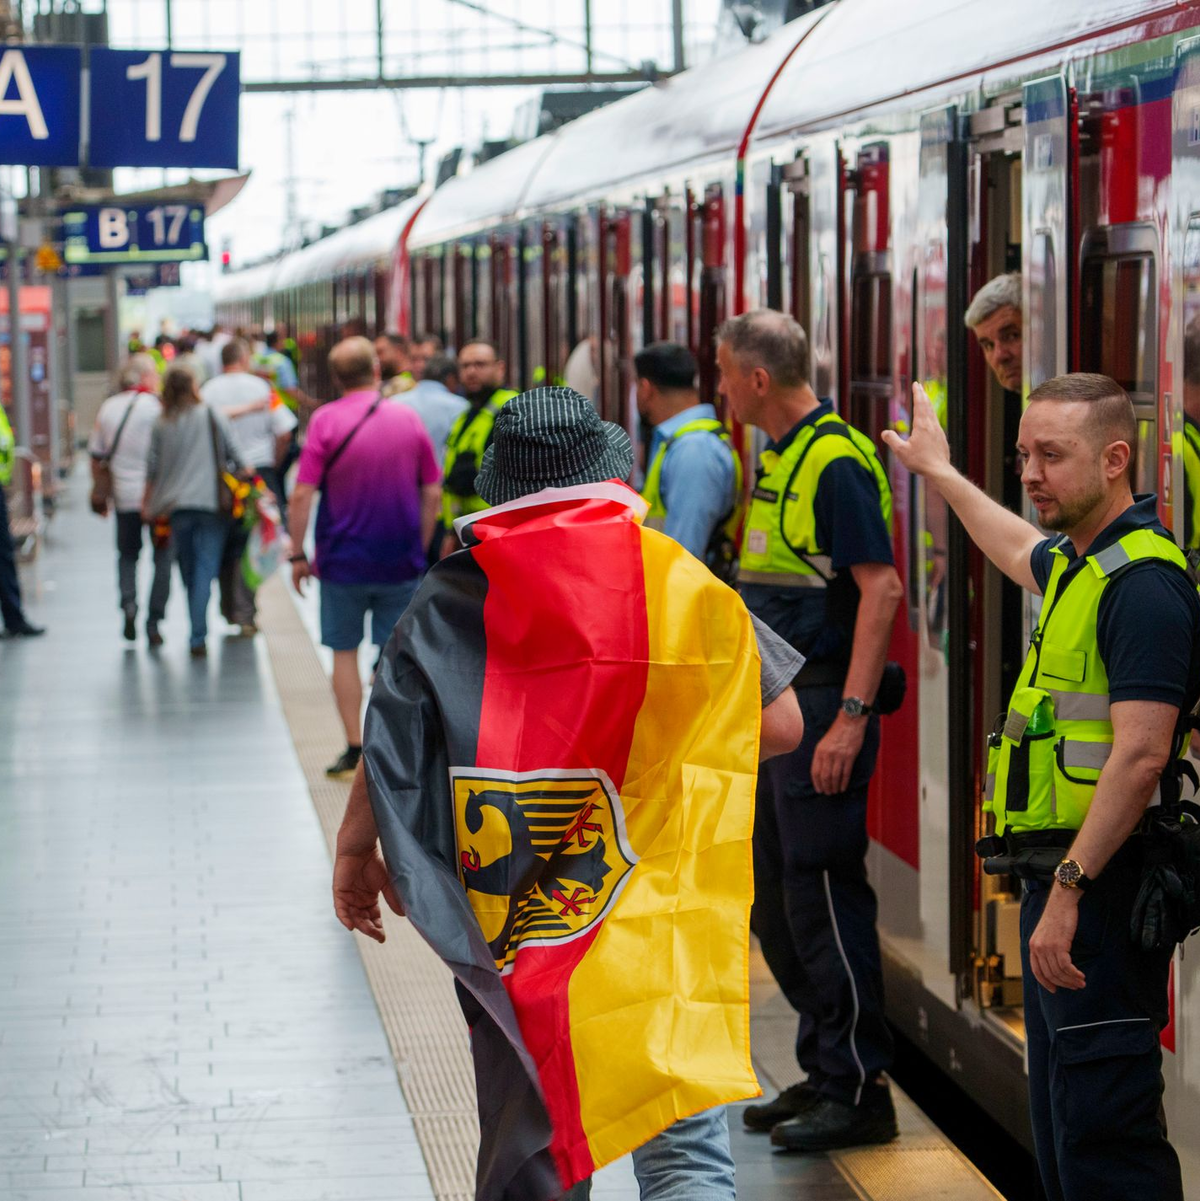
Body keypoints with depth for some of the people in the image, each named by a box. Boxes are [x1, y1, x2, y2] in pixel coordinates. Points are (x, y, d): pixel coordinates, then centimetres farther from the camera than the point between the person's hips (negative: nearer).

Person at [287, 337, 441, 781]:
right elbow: (433, 493, 3)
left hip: (343, 559, -2)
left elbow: (302, 495, -12)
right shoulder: (408, 419, -1)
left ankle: (354, 749, 9)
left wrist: (298, 554, -3)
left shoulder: (326, 420, -9)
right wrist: (419, 548, 13)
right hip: (400, 561, 2)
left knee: (345, 653, 9)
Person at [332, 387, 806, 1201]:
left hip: (511, 915, 2)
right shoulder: (684, 586, -4)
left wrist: (355, 853, 13)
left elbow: (390, 752, -2)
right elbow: (781, 725, 1)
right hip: (658, 906, -1)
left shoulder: (451, 601, -3)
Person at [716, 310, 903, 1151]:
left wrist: (851, 718, -24)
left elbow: (881, 589, -21)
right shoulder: (777, 457, 14)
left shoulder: (837, 461, -16)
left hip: (822, 705, -10)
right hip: (774, 703, 10)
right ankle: (822, 1073, 23)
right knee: (778, 901, 14)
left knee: (824, 894, -7)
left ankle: (859, 1091, 1)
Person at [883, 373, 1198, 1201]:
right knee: (1062, 1125, 14)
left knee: (1101, 1130, -12)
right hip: (1063, 880, 10)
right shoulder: (1078, 565, 15)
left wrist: (1068, 888, -26)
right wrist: (941, 473, 53)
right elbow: (1023, 553, 42)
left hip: (1101, 885, -10)